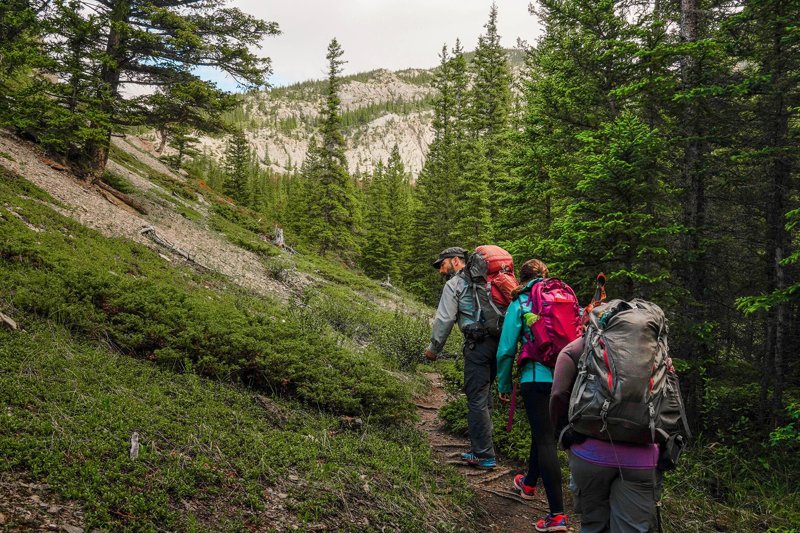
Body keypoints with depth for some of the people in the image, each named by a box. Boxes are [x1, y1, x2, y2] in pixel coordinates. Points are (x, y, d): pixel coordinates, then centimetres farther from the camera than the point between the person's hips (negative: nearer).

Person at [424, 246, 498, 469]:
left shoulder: (454, 284, 0)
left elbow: (444, 319, -5)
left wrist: (433, 348, 6)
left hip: (478, 344, -8)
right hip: (498, 341, 8)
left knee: (476, 399, -3)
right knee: (484, 395, 19)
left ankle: (483, 455, -1)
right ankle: (481, 447, 28)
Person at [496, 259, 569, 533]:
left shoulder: (519, 303, 1)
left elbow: (506, 348, -1)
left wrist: (503, 385, 9)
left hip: (536, 376, -5)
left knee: (545, 439, -2)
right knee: (544, 431, 24)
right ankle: (530, 483, 45)